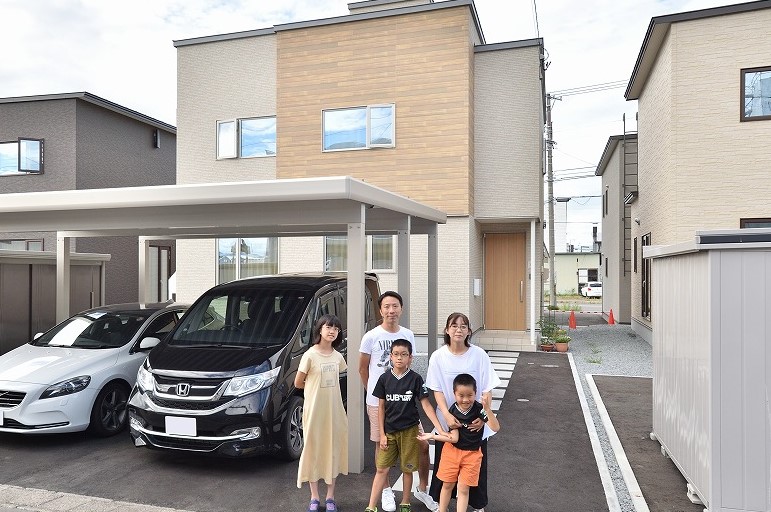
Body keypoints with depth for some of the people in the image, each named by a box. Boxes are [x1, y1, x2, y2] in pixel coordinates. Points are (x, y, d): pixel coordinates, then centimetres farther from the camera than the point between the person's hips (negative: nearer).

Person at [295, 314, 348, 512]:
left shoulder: (338, 356, 3)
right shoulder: (310, 355, -10)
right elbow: (298, 383, -3)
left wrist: (324, 388, 6)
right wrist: (316, 388, 6)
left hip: (334, 410, 4)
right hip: (314, 410, -4)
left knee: (333, 450, 8)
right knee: (313, 449, 5)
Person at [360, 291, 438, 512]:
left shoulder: (408, 335, 1)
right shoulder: (371, 337, -10)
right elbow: (362, 369, 1)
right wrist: (374, 392, 8)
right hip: (378, 401, -3)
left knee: (422, 444, 4)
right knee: (382, 445, 10)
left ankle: (422, 489, 25)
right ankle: (386, 490, 30)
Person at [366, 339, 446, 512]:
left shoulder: (415, 379, -8)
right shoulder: (384, 378, -3)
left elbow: (426, 405, -9)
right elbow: (381, 407, 2)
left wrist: (440, 429, -18)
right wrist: (382, 434, 0)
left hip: (409, 430, -1)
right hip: (389, 430, 1)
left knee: (407, 469, 10)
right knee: (382, 469, 3)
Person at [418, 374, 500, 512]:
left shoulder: (479, 409, -21)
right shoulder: (453, 411, -14)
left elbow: (495, 428, -33)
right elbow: (454, 438, -12)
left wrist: (487, 408, -45)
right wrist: (432, 436, -14)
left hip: (472, 454, -2)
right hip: (452, 450, 2)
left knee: (463, 488, 6)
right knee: (447, 485, 14)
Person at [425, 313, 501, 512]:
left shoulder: (479, 355, -10)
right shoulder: (438, 356, -8)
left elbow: (487, 389, -8)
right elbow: (437, 390, -7)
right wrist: (447, 415, -21)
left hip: (475, 422, 0)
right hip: (447, 420, 1)